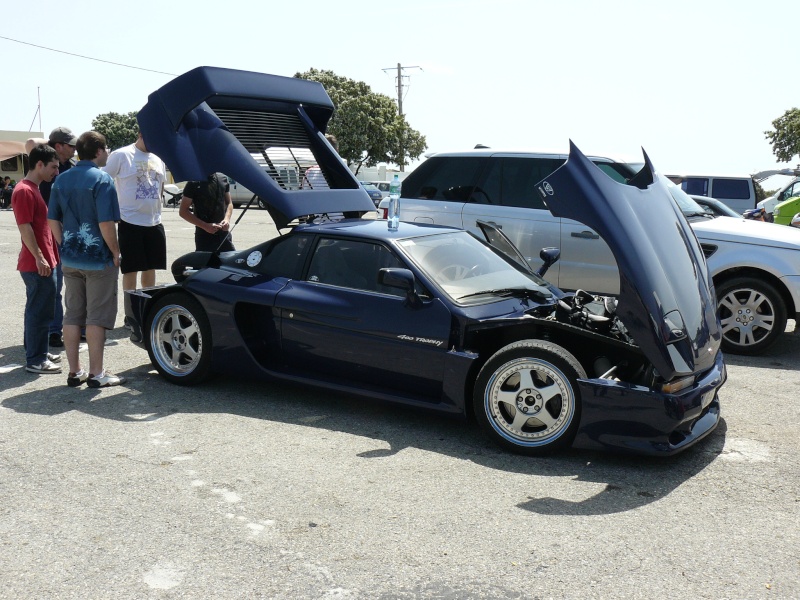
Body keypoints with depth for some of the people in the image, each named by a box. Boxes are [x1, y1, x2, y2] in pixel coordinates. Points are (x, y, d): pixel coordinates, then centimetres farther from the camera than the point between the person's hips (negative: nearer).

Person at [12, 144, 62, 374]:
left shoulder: (34, 189, 17)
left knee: (40, 310, 16)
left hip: (44, 262, 10)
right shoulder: (24, 191, -15)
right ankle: (35, 360, 3)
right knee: (39, 311, -4)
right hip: (36, 265, -10)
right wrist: (39, 258, -21)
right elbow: (25, 228, -20)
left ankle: (38, 353, 26)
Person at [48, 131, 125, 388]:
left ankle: (75, 371, 17)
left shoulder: (61, 180, 9)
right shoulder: (102, 179, -12)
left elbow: (53, 219, 10)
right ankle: (96, 373, 5)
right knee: (97, 317, 1)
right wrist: (116, 252, -9)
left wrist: (65, 247, 14)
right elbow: (106, 223, -19)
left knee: (72, 315, 11)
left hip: (70, 259, 6)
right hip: (99, 259, -6)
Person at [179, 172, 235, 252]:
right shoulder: (194, 183, -5)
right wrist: (205, 226, -16)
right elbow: (183, 211, -6)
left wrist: (227, 218, -5)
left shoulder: (223, 179, 7)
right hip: (204, 236, -4)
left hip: (224, 234, 4)